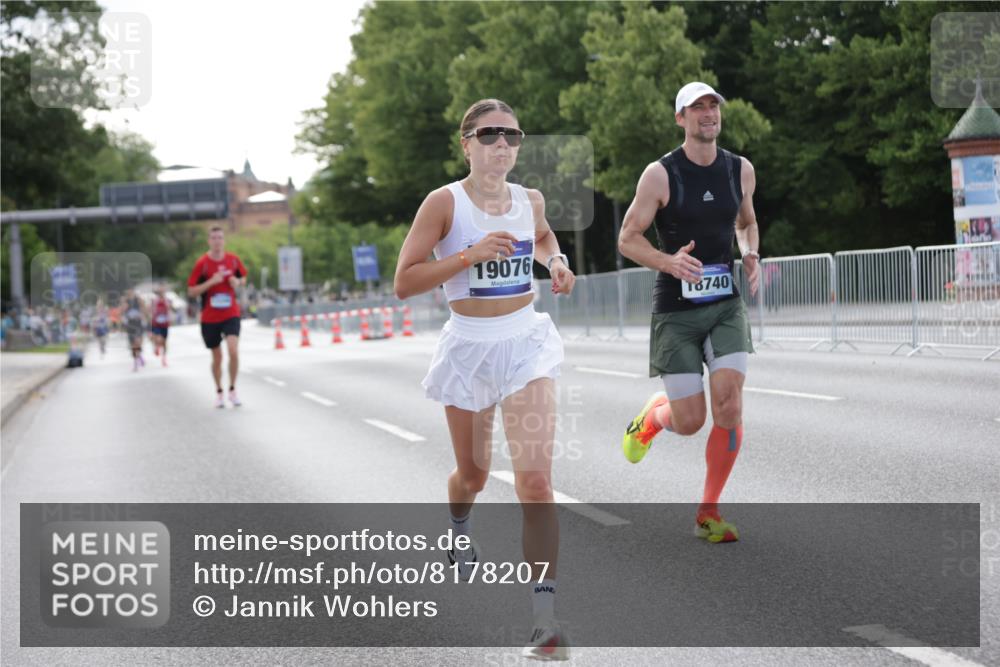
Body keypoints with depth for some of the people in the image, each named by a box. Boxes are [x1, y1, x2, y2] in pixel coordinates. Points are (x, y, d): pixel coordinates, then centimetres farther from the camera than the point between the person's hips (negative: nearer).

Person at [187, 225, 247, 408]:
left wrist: (237, 282, -7)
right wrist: (211, 281, -21)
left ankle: (232, 390, -1)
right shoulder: (202, 263, -8)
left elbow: (243, 278, 17)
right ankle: (218, 392, 30)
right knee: (217, 357, 8)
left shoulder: (233, 259, 0)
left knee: (233, 350, -19)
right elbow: (191, 291, -8)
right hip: (209, 317, -1)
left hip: (231, 314, 1)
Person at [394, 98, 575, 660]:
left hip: (526, 341, 1)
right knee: (473, 473, 17)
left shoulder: (530, 200, 3)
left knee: (536, 479, -14)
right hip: (469, 345, -1)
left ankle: (547, 617, -14)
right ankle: (460, 527, 55)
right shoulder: (444, 203, -9)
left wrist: (557, 263, 5)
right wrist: (471, 255, -23)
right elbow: (405, 281, -13)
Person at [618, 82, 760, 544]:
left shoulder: (741, 170, 5)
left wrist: (751, 256, 1)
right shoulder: (661, 174, -9)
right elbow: (627, 239, -5)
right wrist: (669, 262, -24)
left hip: (726, 305, 3)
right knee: (689, 422, -4)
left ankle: (708, 513, 2)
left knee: (729, 407, -13)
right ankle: (652, 415, 35)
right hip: (676, 310, -3)